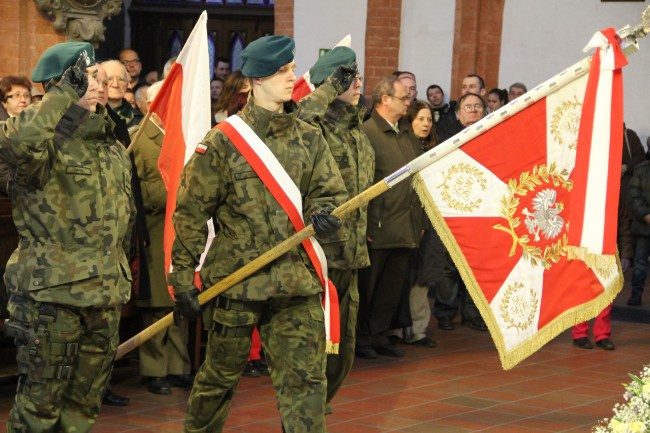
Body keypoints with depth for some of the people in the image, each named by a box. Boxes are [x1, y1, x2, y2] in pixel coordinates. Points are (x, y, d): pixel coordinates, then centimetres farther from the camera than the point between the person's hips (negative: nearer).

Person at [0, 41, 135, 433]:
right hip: (52, 294, -7)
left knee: (86, 401, 14)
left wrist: (121, 275, 23)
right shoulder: (47, 141, -10)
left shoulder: (113, 148, 14)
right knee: (42, 400, 0)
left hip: (107, 295, 7)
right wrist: (66, 94, -31)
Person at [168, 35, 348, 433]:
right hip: (235, 279, -3)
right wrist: (183, 279, -4)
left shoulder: (310, 139, 8)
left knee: (306, 378, -4)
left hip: (297, 280, 3)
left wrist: (324, 213, -14)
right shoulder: (223, 142, -4)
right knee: (221, 374, 12)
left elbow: (331, 192, 11)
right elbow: (191, 214, -2)